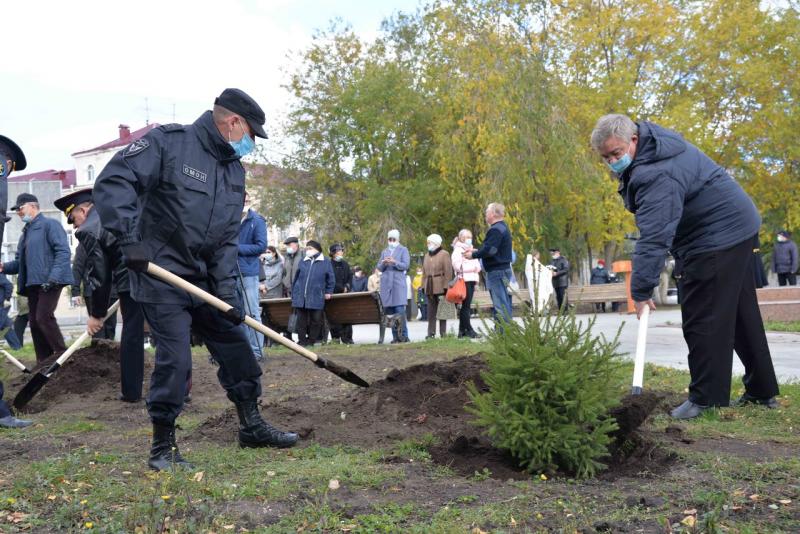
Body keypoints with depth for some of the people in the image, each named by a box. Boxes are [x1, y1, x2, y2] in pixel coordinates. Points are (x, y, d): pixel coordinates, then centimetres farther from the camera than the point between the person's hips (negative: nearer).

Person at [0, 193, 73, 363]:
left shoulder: (50, 224, -2)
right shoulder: (26, 232, 25)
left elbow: (63, 251, -13)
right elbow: (21, 261, 25)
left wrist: (53, 278, -23)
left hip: (49, 281, -9)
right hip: (32, 283, 9)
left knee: (44, 317, -19)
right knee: (35, 323, 6)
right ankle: (44, 363, 11)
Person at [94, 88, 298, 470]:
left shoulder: (234, 169, 10)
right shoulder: (168, 142, -11)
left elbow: (228, 239, 7)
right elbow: (112, 183, -20)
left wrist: (227, 291, -3)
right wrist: (129, 239, -29)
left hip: (204, 281, 7)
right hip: (161, 277, -7)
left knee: (237, 348, 10)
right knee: (175, 359, -9)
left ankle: (252, 427, 26)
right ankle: (163, 447, 8)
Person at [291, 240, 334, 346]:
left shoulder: (325, 262, 4)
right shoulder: (303, 262, 12)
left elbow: (331, 279, 7)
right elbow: (296, 278, 16)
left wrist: (328, 292, 3)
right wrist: (294, 293, 12)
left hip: (316, 297, -2)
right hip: (301, 297, 3)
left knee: (316, 319, 2)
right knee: (301, 320, 3)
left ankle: (312, 340, 13)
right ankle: (302, 340, 10)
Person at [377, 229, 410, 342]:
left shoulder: (403, 250, 8)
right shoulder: (384, 251, 21)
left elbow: (405, 265, -3)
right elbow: (379, 268, 15)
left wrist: (394, 262, -18)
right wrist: (383, 263, -7)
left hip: (398, 283, -4)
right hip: (386, 283, 4)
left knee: (400, 310, -13)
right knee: (390, 311, 0)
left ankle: (403, 335, -9)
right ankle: (395, 336, 3)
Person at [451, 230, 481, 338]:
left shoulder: (471, 250, 23)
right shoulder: (458, 250, -4)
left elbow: (476, 264, 25)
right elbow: (458, 265, -15)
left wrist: (477, 268, 4)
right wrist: (472, 267, -12)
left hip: (472, 280, 8)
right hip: (464, 280, -8)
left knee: (466, 306, 8)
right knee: (466, 305, -9)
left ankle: (462, 330, 11)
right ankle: (469, 330, -9)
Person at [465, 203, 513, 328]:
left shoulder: (495, 230, -16)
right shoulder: (502, 227, 18)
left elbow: (489, 250, -24)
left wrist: (473, 255, -9)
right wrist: (477, 251, 14)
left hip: (497, 271, -11)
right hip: (503, 269, 11)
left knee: (500, 305, -9)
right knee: (503, 304, 13)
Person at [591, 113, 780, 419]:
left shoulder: (658, 176, -28)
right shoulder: (653, 141, 5)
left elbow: (654, 237, -34)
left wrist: (641, 290, -34)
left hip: (717, 237, -11)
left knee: (702, 319, -8)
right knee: (742, 314, 16)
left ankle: (705, 399, -2)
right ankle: (762, 391, 26)